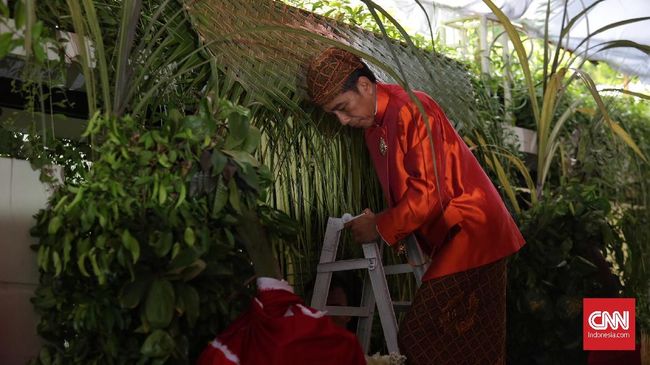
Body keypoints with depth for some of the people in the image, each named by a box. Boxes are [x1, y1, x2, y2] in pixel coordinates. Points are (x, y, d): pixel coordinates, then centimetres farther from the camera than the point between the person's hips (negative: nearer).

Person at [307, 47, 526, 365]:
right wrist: (381, 223, 2)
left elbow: (430, 191, -21)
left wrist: (382, 228, -12)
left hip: (469, 234, -9)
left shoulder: (411, 110, -17)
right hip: (448, 238, 9)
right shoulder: (372, 123, 12)